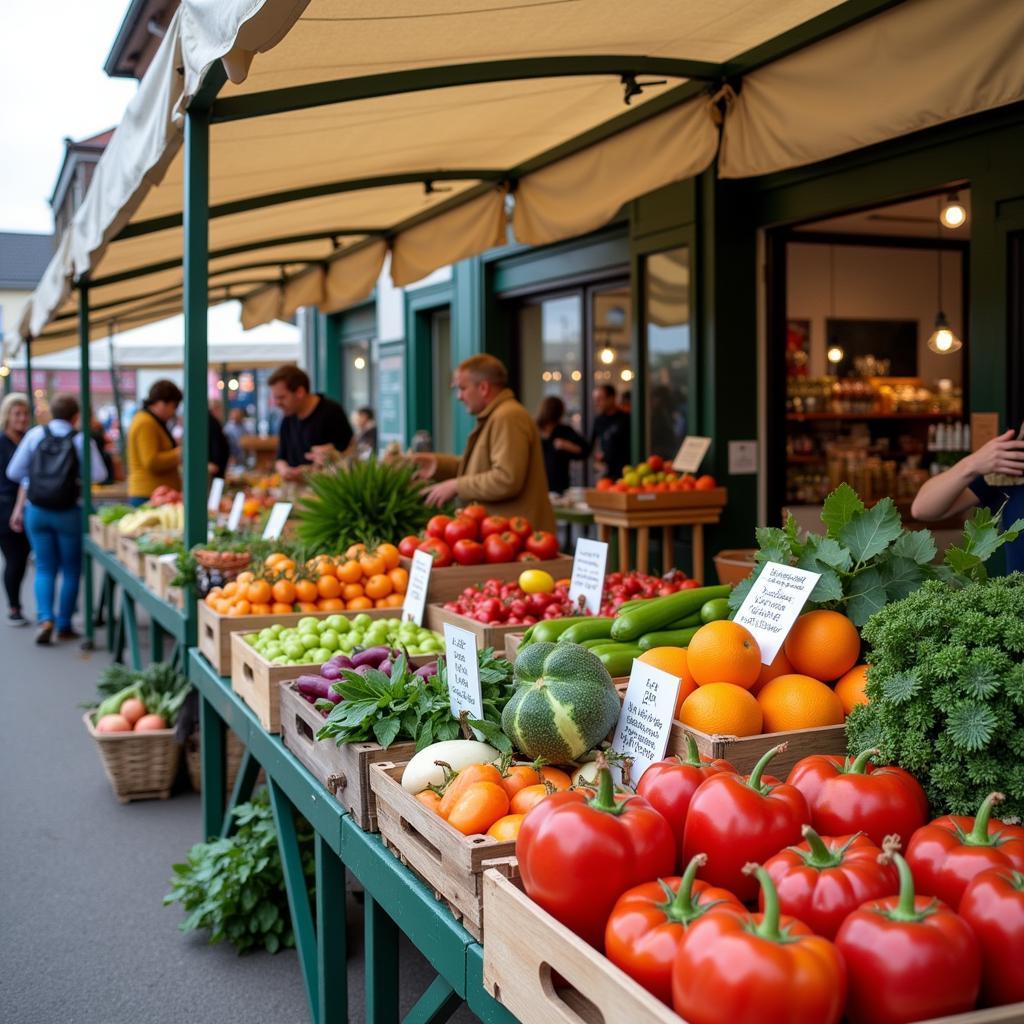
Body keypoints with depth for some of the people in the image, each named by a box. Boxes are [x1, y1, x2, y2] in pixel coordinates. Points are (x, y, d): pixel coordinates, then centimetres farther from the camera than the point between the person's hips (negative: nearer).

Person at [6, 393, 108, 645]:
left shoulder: (35, 434, 0)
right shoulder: (81, 439, -6)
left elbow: (14, 472, 2)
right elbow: (99, 475, -14)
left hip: (36, 511, 2)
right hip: (68, 512, -2)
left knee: (44, 569, 12)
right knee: (71, 570, 12)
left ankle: (45, 618, -8)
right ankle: (64, 626, 12)